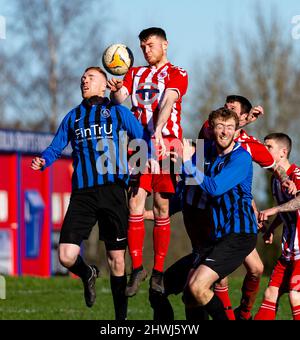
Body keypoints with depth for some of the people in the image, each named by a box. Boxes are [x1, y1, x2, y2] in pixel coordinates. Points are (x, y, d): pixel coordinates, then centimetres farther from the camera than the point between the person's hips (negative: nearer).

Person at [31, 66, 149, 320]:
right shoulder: (73, 117, 18)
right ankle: (88, 275, 23)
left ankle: (121, 317, 10)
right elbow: (56, 148, 17)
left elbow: (144, 140, 7)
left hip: (113, 192, -2)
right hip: (82, 194, 2)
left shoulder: (118, 112, 10)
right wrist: (42, 161, -5)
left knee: (116, 259, -1)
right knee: (67, 256, -12)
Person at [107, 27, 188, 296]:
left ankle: (158, 271, 5)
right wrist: (116, 90, -20)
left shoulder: (177, 74, 5)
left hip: (166, 144, -3)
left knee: (161, 209, -1)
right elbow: (119, 98, 5)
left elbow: (167, 102, -12)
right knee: (135, 205, -7)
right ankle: (137, 268, -1)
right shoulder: (135, 74, 19)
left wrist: (158, 132, -28)